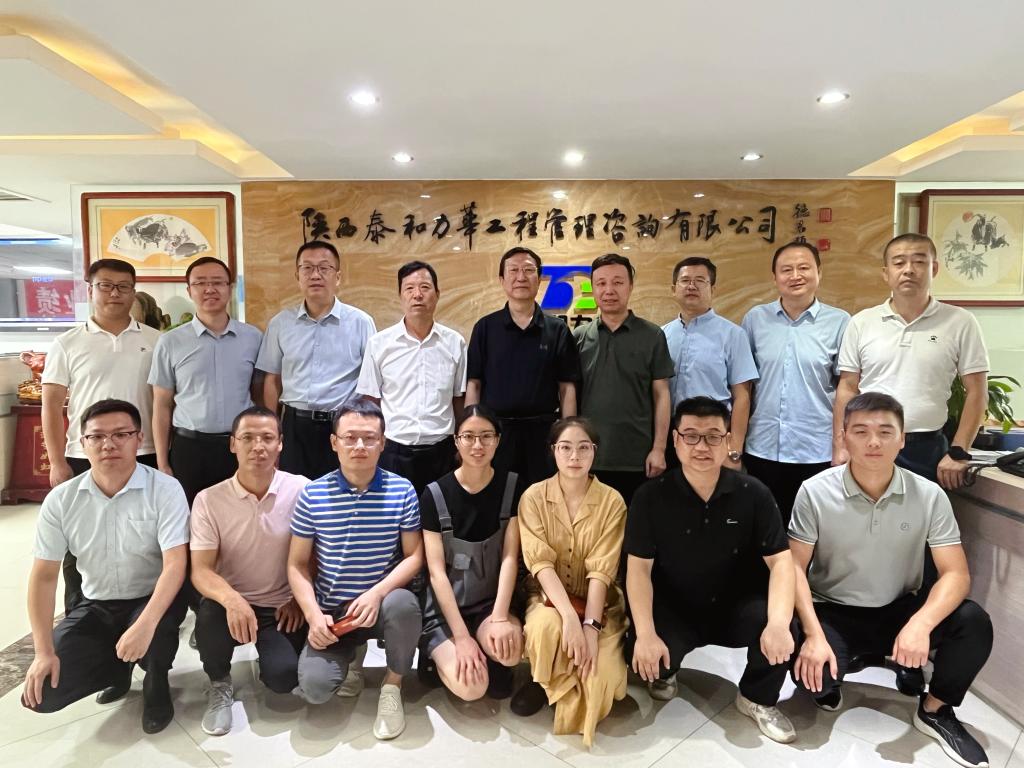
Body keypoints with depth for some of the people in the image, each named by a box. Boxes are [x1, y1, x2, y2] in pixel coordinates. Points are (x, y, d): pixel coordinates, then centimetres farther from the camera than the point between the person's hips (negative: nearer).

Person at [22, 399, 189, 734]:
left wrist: (145, 625, -39)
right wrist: (44, 651, -10)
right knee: (42, 693, -13)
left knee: (153, 632, -36)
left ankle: (156, 684, 1)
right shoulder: (60, 500, -7)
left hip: (153, 600, -3)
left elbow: (175, 564, -25)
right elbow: (44, 575, -3)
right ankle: (118, 665, 18)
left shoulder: (165, 490, -19)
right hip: (96, 606, 4)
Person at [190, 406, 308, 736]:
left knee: (283, 677, -22)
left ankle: (268, 654, 18)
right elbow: (200, 570, -14)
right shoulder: (209, 499, -8)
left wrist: (299, 600, -7)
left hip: (282, 606, 0)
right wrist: (231, 599, -34)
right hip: (232, 603, 1)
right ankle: (220, 685, 0)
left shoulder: (301, 489, -9)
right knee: (210, 613, -34)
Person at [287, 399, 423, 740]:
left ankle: (392, 687, -4)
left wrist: (377, 593, -22)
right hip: (331, 612, 1)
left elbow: (414, 556, -5)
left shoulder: (402, 491, -7)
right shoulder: (312, 495, -5)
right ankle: (349, 654, 18)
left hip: (383, 602, 0)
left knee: (403, 604, -35)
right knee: (314, 687, -22)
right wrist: (313, 615, -15)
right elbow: (297, 565, 0)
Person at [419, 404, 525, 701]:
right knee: (471, 687, -22)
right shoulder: (435, 494, -11)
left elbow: (510, 557, -8)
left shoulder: (511, 486, -5)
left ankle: (491, 660, 5)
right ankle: (441, 656, 10)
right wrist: (461, 636, -18)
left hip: (490, 603, 2)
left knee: (510, 650, -31)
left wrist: (499, 618, -19)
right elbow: (437, 571, -12)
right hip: (444, 609, -1)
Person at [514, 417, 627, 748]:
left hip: (598, 600, 1)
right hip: (548, 596, 0)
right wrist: (569, 615, -30)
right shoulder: (534, 496, -9)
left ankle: (568, 693, 13)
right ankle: (545, 679, -1)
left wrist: (590, 625, -26)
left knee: (604, 677, -24)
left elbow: (601, 569, -15)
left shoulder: (612, 501, -9)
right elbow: (540, 563, -17)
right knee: (547, 626, -36)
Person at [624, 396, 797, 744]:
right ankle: (664, 672, 14)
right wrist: (645, 633, -24)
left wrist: (779, 622, -30)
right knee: (640, 655, -28)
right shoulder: (651, 496, -12)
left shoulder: (753, 494, -9)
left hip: (737, 606, 1)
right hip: (673, 609, -1)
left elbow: (780, 560, -12)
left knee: (782, 629, -28)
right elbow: (639, 567, -12)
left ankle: (757, 698, 6)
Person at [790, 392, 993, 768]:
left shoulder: (929, 495, -9)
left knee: (974, 622, -25)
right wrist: (814, 634, -25)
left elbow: (956, 574, -12)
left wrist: (920, 623, -32)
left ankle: (934, 710, 3)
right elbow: (794, 567, -12)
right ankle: (831, 682, 12)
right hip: (833, 612, -2)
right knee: (811, 673, -30)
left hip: (900, 610, 2)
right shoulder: (814, 492, -14)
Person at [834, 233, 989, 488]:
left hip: (927, 450, -1)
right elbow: (848, 387, 4)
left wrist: (958, 452, -5)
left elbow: (977, 392, 1)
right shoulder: (862, 322, 2)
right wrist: (840, 447, -1)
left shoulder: (960, 322, -1)